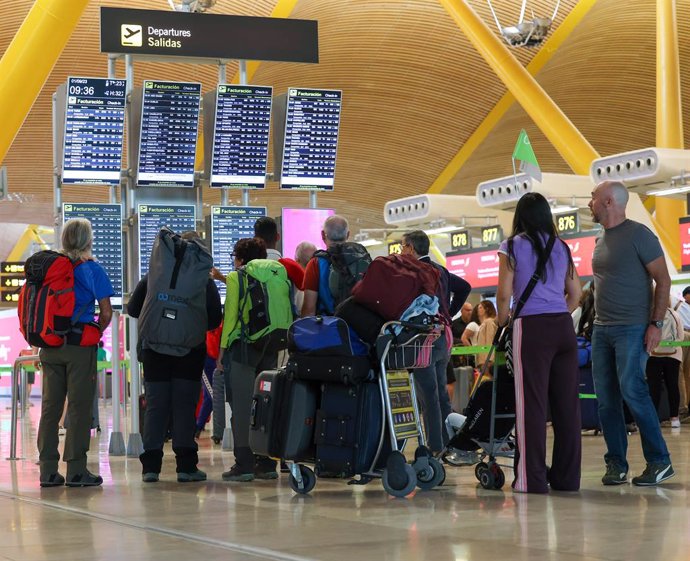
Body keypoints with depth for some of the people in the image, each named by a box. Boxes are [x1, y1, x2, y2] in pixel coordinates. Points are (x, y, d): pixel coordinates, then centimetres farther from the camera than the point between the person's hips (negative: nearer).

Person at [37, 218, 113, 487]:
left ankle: (48, 470, 10)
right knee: (79, 408, 0)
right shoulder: (92, 269, -4)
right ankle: (76, 470, 0)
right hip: (80, 345, -4)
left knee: (50, 406, 8)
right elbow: (106, 313, -6)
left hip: (50, 345, 4)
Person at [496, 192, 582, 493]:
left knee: (531, 402, -3)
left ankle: (532, 478, -4)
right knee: (567, 402, 6)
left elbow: (504, 292, -4)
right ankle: (567, 477, 10)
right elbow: (575, 293, 14)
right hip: (564, 327, 4)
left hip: (531, 327, -4)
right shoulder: (561, 247, 14)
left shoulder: (512, 246, 2)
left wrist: (503, 322, 11)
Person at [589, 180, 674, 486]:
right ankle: (616, 464, 8)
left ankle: (659, 461, -6)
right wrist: (597, 322, 12)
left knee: (632, 390, -14)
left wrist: (656, 324, -16)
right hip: (601, 329, 7)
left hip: (632, 328, -7)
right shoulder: (602, 239, 16)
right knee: (606, 399, 3)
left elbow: (663, 280, -9)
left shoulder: (638, 234, -6)